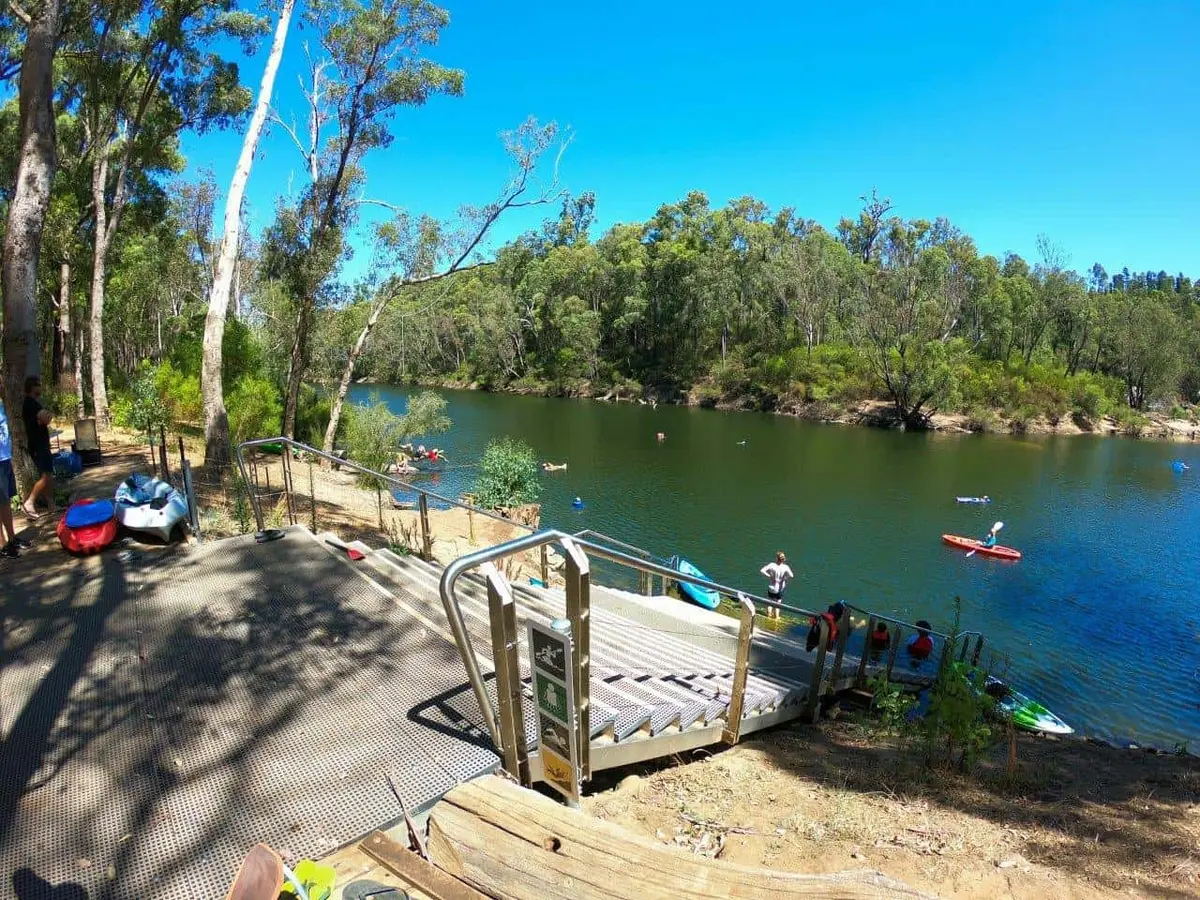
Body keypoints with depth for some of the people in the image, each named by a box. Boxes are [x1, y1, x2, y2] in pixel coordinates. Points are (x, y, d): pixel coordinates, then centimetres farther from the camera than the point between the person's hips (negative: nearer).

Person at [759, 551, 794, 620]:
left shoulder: (772, 565, -19)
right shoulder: (785, 567, -19)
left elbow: (762, 570, -23)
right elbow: (791, 576, -24)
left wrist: (769, 576, -12)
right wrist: (785, 577, -6)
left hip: (771, 588, 0)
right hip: (780, 589, 0)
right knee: (777, 604, 21)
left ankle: (769, 615, 35)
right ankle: (776, 616, 31)